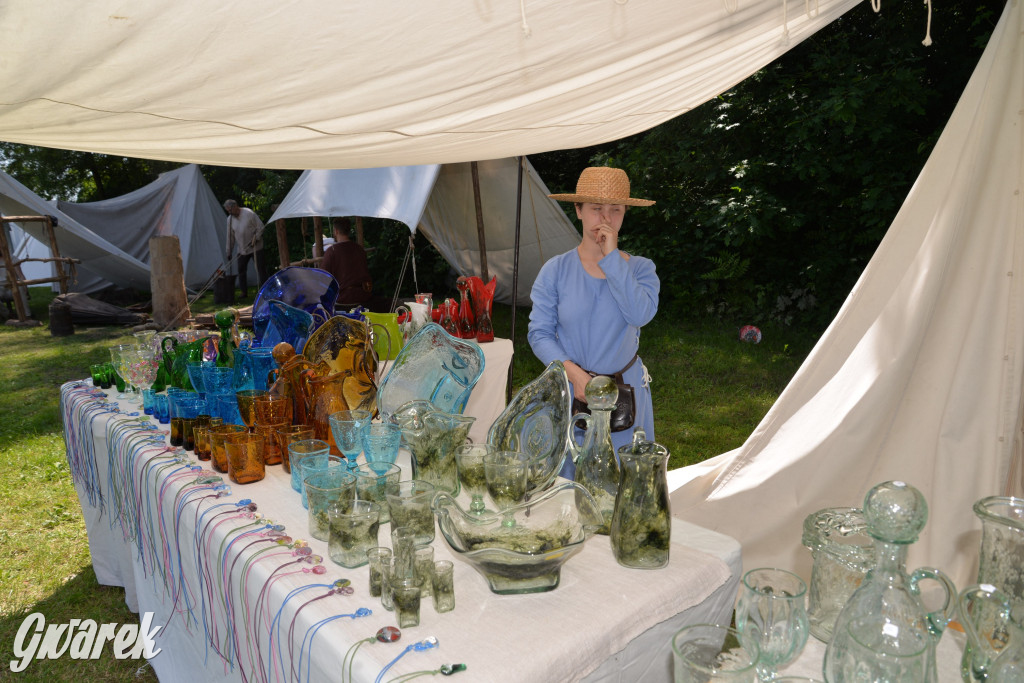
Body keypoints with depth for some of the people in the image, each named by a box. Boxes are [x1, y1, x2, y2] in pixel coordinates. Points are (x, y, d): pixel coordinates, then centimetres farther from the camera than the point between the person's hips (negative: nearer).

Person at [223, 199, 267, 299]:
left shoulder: (249, 213, -12)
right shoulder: (230, 219, 4)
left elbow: (260, 227, -9)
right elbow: (230, 237, 10)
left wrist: (255, 239, -19)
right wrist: (229, 252, 10)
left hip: (255, 247, -5)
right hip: (242, 249, 5)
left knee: (261, 269, -5)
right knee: (241, 270, 4)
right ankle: (244, 292, 13)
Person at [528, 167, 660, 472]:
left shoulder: (640, 268, 0)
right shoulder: (555, 270, -3)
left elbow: (641, 314, -20)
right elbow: (539, 333, -5)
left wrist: (612, 258, -17)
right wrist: (575, 373, -17)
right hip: (569, 391, -1)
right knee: (567, 476, 8)